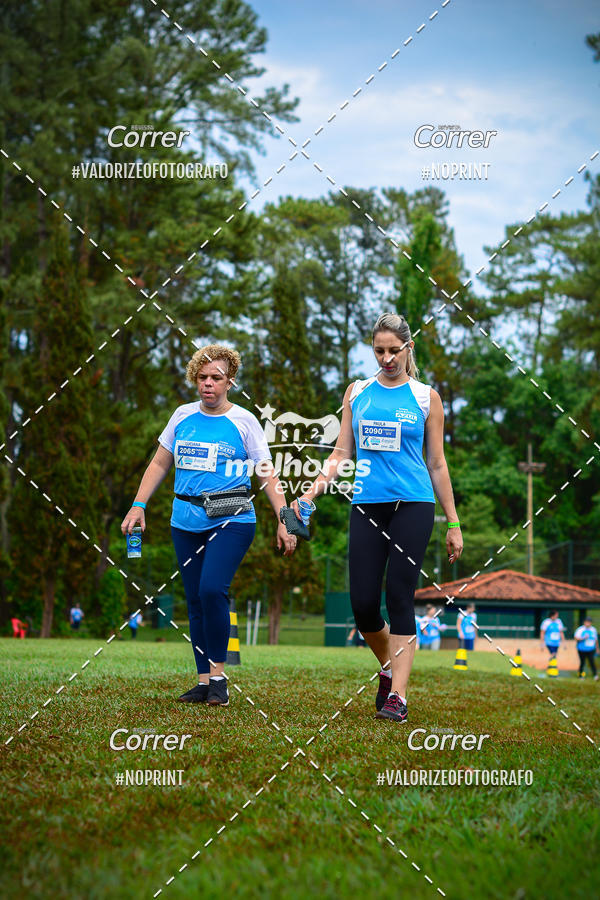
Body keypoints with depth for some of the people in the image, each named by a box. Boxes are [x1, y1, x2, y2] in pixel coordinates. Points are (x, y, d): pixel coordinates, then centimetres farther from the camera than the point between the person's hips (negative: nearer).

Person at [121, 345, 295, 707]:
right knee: (196, 600, 5)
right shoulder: (183, 416, 11)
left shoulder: (244, 421, 0)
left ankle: (218, 676, -9)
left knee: (212, 589, -21)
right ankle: (204, 681, 12)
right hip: (186, 523, 4)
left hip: (232, 520, -4)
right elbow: (159, 464, 18)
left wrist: (283, 522, -8)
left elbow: (268, 475, 0)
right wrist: (139, 506, 7)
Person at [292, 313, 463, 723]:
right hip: (367, 505, 3)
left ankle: (397, 696, -5)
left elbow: (437, 463, 8)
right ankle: (389, 669, 26)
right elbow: (342, 452, 13)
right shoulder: (357, 392, 12)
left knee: (400, 597, -8)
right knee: (363, 603, -2)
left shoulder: (426, 396, 6)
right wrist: (313, 490, -2)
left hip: (413, 505, -2)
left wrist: (453, 523, 7)